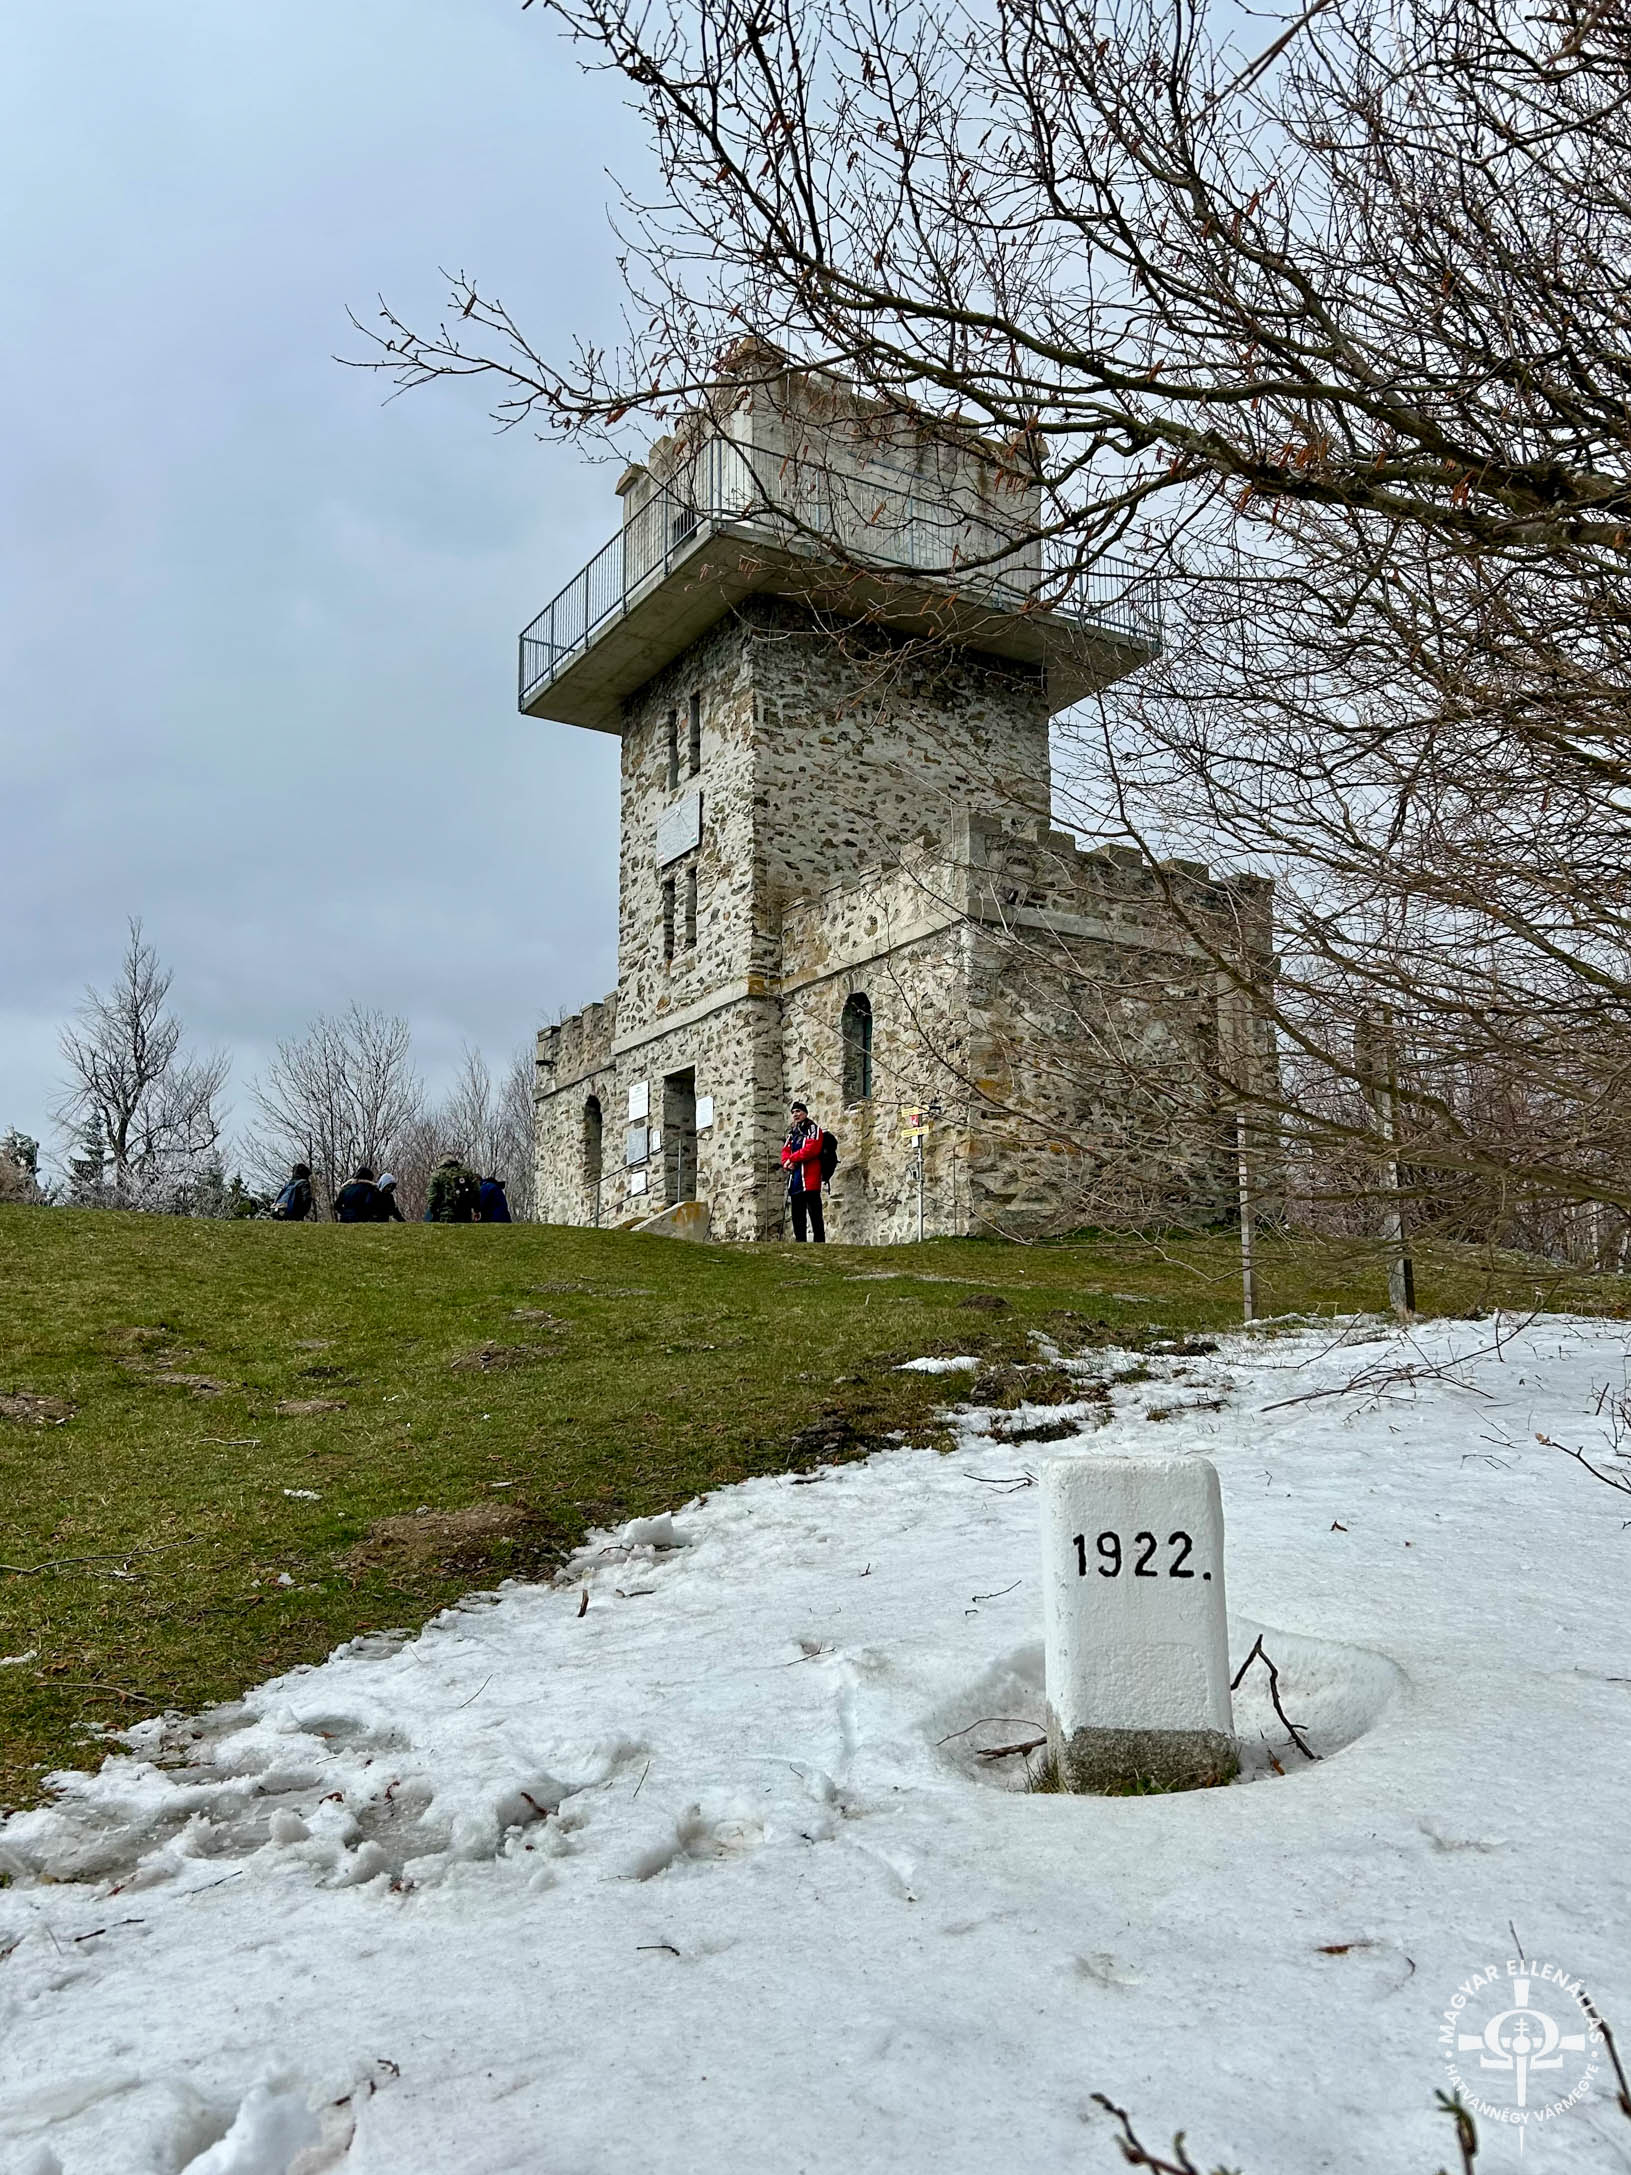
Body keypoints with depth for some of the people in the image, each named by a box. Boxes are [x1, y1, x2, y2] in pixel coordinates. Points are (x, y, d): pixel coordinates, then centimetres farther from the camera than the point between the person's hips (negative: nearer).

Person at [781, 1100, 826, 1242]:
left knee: (814, 1212, -11)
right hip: (795, 1180, 8)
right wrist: (787, 1162, -8)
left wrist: (792, 1158, -10)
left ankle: (820, 1241, -13)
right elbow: (785, 1152, 14)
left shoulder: (813, 1129, 1)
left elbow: (811, 1149, -14)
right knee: (797, 1213, 8)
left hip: (810, 1178, -8)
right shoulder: (792, 1133, 23)